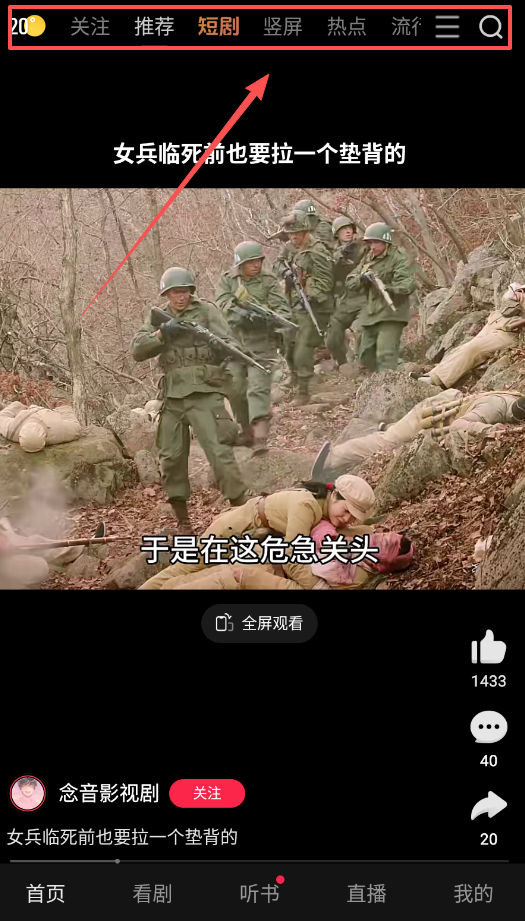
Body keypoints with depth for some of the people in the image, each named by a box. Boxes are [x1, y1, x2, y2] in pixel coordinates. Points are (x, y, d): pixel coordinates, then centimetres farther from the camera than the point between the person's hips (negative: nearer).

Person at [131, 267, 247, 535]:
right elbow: (137, 350, 6)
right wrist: (162, 334, -9)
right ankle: (183, 521, 20)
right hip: (172, 396, 5)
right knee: (171, 458, 7)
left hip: (204, 394, -5)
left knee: (219, 452, -15)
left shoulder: (206, 311, 3)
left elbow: (229, 342, -6)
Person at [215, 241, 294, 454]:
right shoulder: (227, 280, 6)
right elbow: (223, 303, -9)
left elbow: (281, 306, -6)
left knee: (259, 388, -13)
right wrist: (242, 313, -27)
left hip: (261, 343, -3)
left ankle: (260, 438, -20)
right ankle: (247, 430, 23)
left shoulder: (268, 281, 2)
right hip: (233, 342, 3)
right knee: (236, 389, 4)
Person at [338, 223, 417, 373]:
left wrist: (387, 287, -31)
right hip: (369, 316, 8)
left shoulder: (397, 260, -6)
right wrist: (362, 279, -12)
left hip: (389, 316, -8)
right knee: (366, 355, 13)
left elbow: (410, 284, -18)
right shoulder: (367, 260, 14)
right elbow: (349, 282, 10)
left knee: (385, 355, -17)